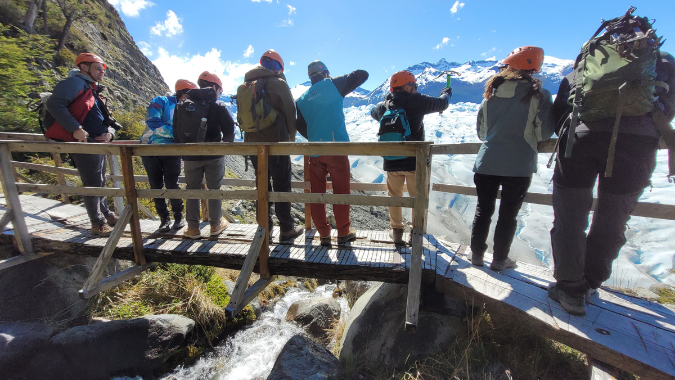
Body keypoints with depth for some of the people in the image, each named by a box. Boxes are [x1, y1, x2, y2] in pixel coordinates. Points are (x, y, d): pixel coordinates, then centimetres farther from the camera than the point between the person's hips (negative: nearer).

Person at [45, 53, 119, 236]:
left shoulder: (92, 91, 23)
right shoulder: (74, 82, -5)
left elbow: (106, 120, 23)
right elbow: (54, 104, -20)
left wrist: (109, 133, 2)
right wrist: (75, 129, -27)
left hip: (99, 143, 9)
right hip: (85, 142, -9)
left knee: (100, 182, 17)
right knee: (93, 184, -6)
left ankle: (106, 214, 29)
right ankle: (98, 224, 2)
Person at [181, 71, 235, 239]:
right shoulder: (219, 106, -6)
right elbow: (229, 130, -9)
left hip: (191, 156, 2)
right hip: (214, 156, -2)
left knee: (192, 190, 10)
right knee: (214, 189, 9)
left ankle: (193, 228, 14)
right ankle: (216, 224, 19)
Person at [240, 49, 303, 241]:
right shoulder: (278, 83, -5)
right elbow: (290, 113, -4)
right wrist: (291, 138, 9)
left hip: (253, 144, 5)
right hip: (276, 143, -5)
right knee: (282, 186, 4)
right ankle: (286, 228, 12)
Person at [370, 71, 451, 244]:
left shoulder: (384, 106, 2)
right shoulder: (417, 101, -9)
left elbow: (374, 112, 25)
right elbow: (441, 104, 5)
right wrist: (446, 94, 27)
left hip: (391, 163, 4)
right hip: (414, 161, -3)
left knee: (394, 196, 17)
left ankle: (397, 231, 25)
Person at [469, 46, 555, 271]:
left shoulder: (491, 93, 6)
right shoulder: (539, 95, -4)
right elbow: (545, 133, -3)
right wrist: (527, 135, 17)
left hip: (487, 162, 3)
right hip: (519, 165, -2)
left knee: (483, 210, 13)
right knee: (508, 215, 9)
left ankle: (477, 254, 23)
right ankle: (500, 259, 19)